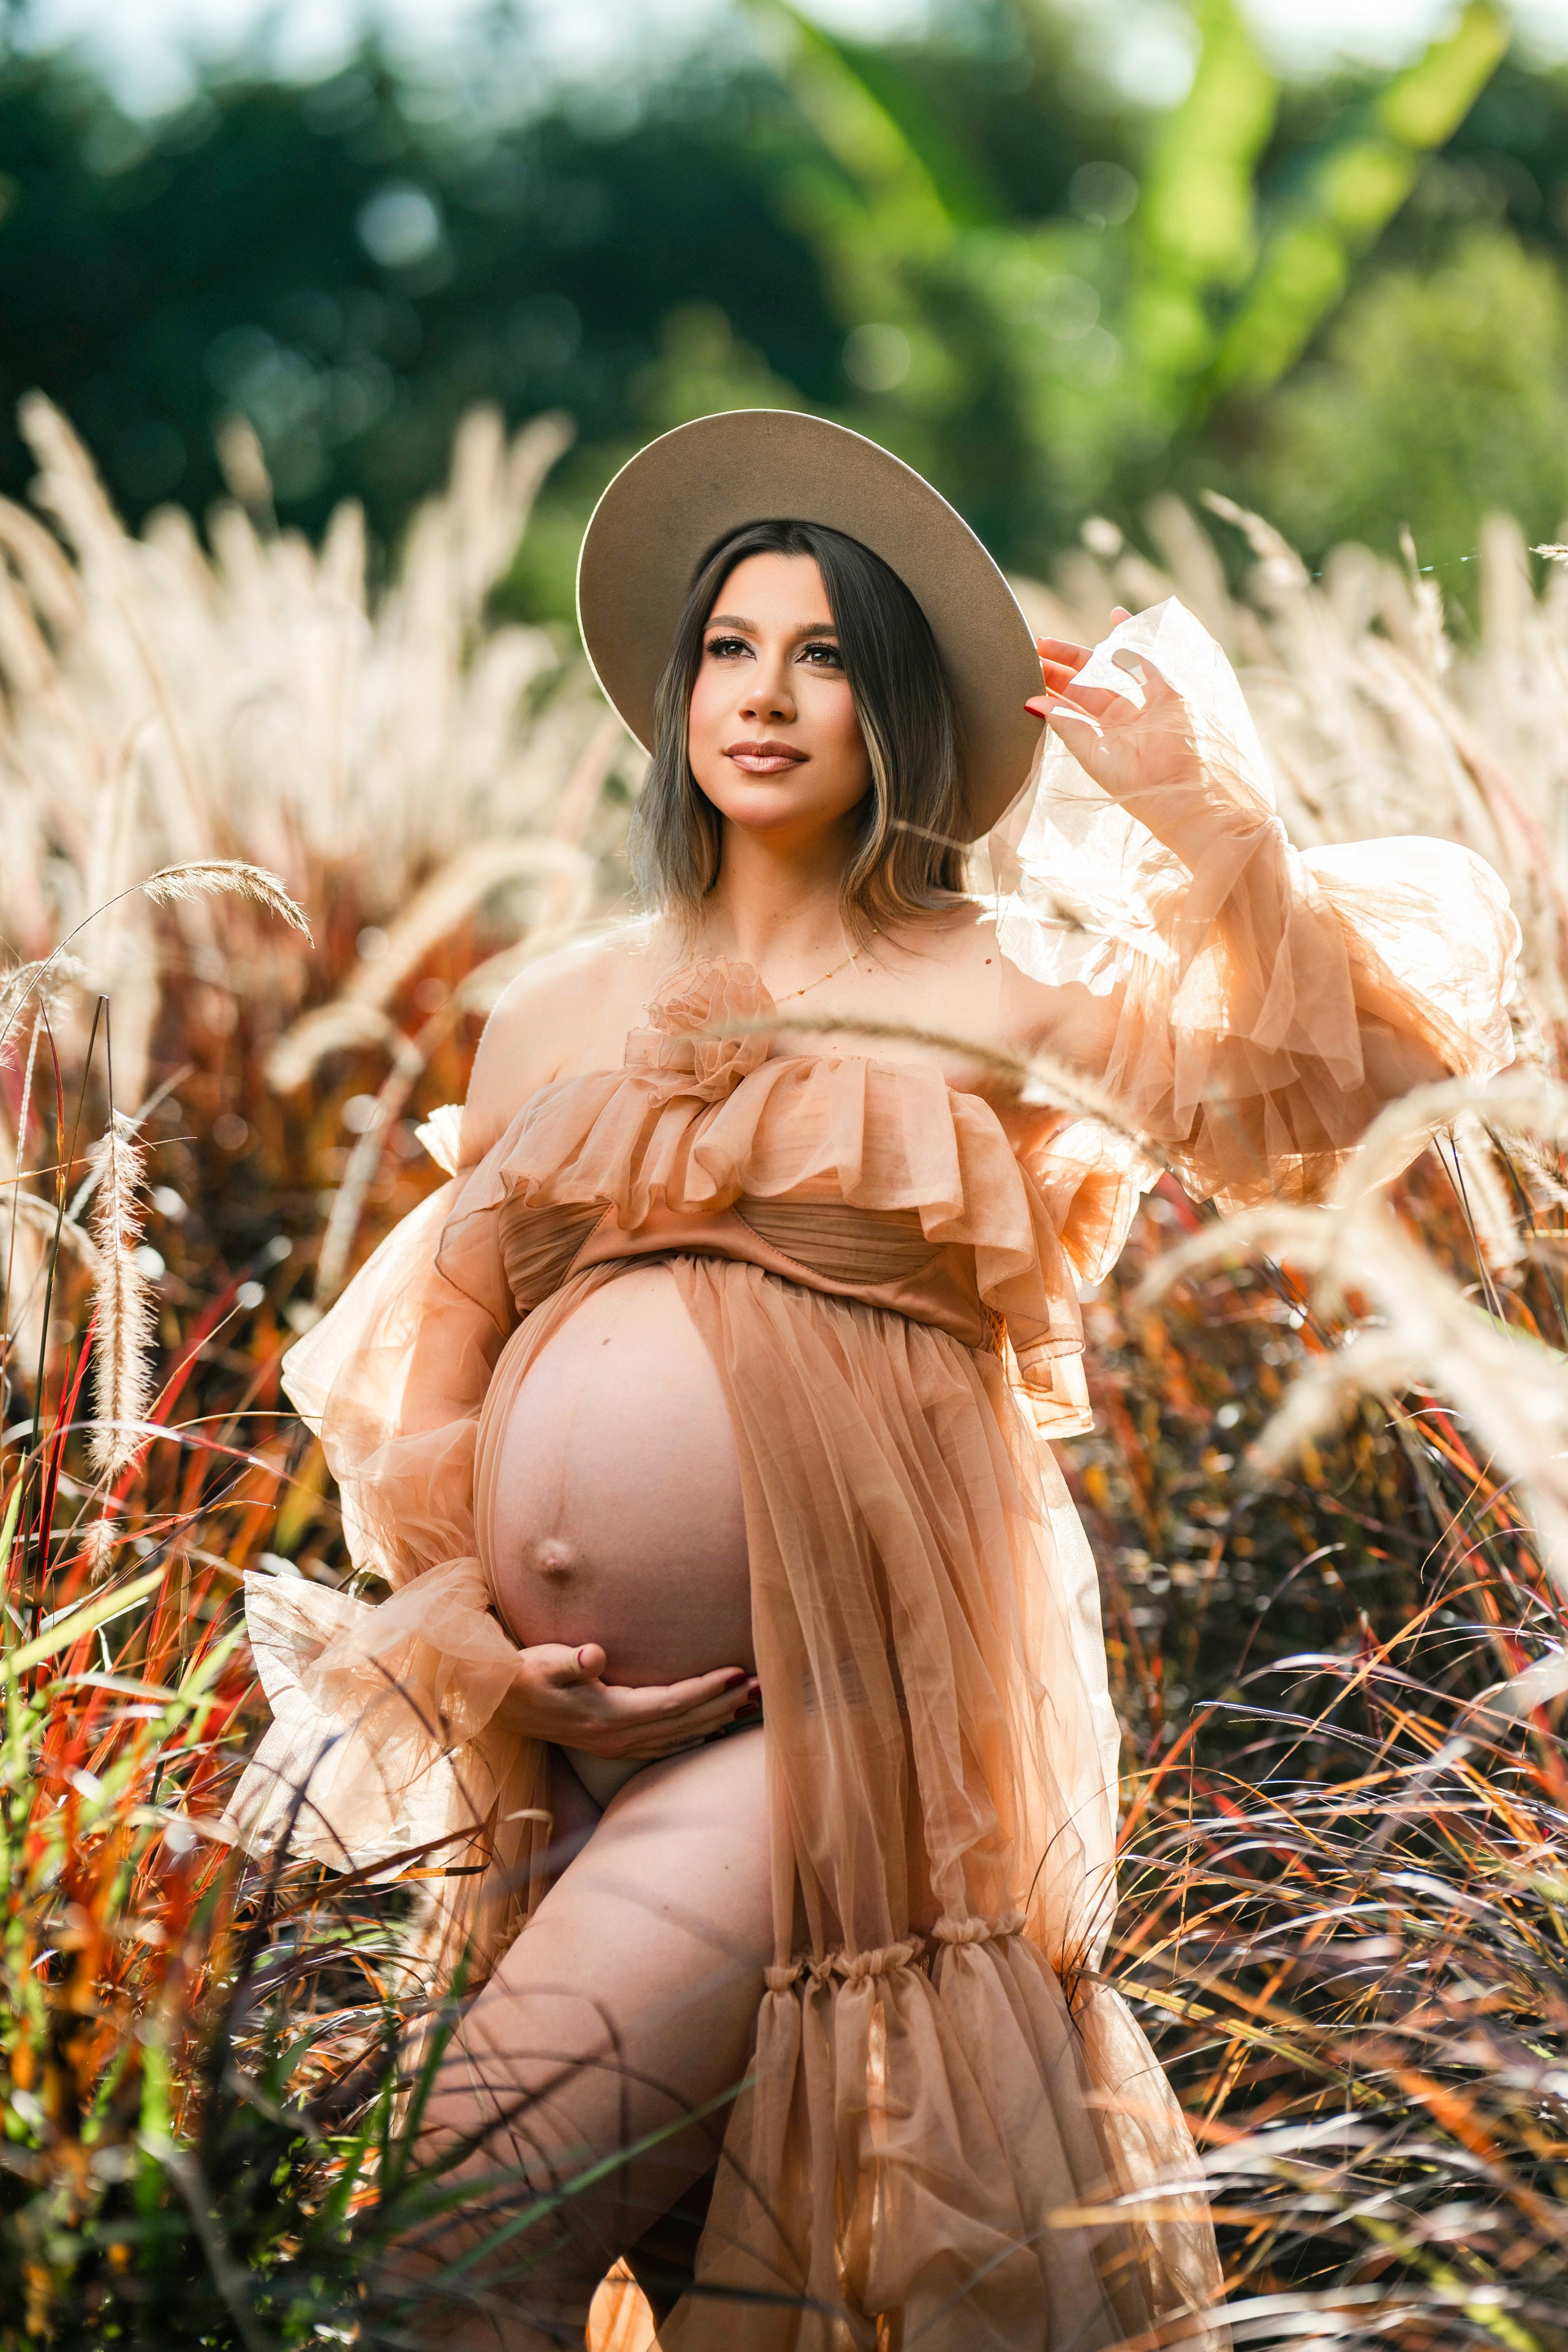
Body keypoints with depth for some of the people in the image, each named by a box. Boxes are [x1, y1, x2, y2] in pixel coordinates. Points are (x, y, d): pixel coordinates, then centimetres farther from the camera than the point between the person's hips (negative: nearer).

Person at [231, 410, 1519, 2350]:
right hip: (571, 1731, 5)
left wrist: (1204, 818, -13)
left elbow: (1285, 1096, -7)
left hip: (838, 1701, -5)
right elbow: (431, 1372, 15)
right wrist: (470, 1643, 3)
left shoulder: (993, 988, 4)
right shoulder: (559, 1016, 14)